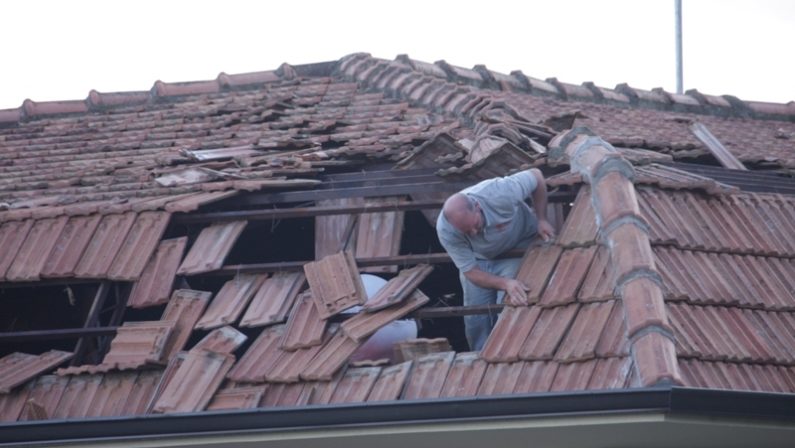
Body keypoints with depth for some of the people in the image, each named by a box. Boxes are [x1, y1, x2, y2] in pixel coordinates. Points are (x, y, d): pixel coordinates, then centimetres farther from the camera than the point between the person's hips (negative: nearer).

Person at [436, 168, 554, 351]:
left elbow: (536, 176, -20)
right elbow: (470, 272, -26)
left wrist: (541, 219, -20)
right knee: (475, 319, -4)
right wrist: (505, 284, -42)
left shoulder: (499, 193, -40)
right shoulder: (445, 231, -34)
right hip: (478, 259, 2)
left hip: (518, 248, -2)